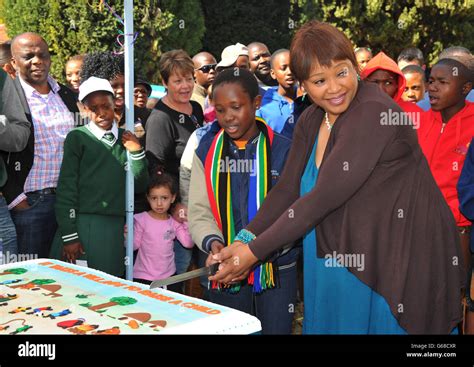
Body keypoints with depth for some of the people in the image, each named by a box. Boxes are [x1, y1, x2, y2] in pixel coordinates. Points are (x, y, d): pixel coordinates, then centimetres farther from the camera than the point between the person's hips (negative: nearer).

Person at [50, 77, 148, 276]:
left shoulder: (126, 139, 9)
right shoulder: (77, 137, -1)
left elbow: (140, 185, 11)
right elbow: (66, 187, -3)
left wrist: (136, 153, -4)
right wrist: (69, 235, -8)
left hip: (114, 227, 3)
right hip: (81, 223, -3)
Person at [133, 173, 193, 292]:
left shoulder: (175, 222, 1)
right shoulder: (141, 220, -8)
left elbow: (188, 243, -4)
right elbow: (134, 245, -4)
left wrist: (187, 223, -13)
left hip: (169, 277, 3)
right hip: (143, 277, -3)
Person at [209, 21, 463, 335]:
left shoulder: (373, 113, -22)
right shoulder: (311, 121, 4)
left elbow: (324, 197, -25)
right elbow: (287, 189, 1)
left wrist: (254, 251, -22)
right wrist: (246, 242, -14)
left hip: (400, 259, -7)